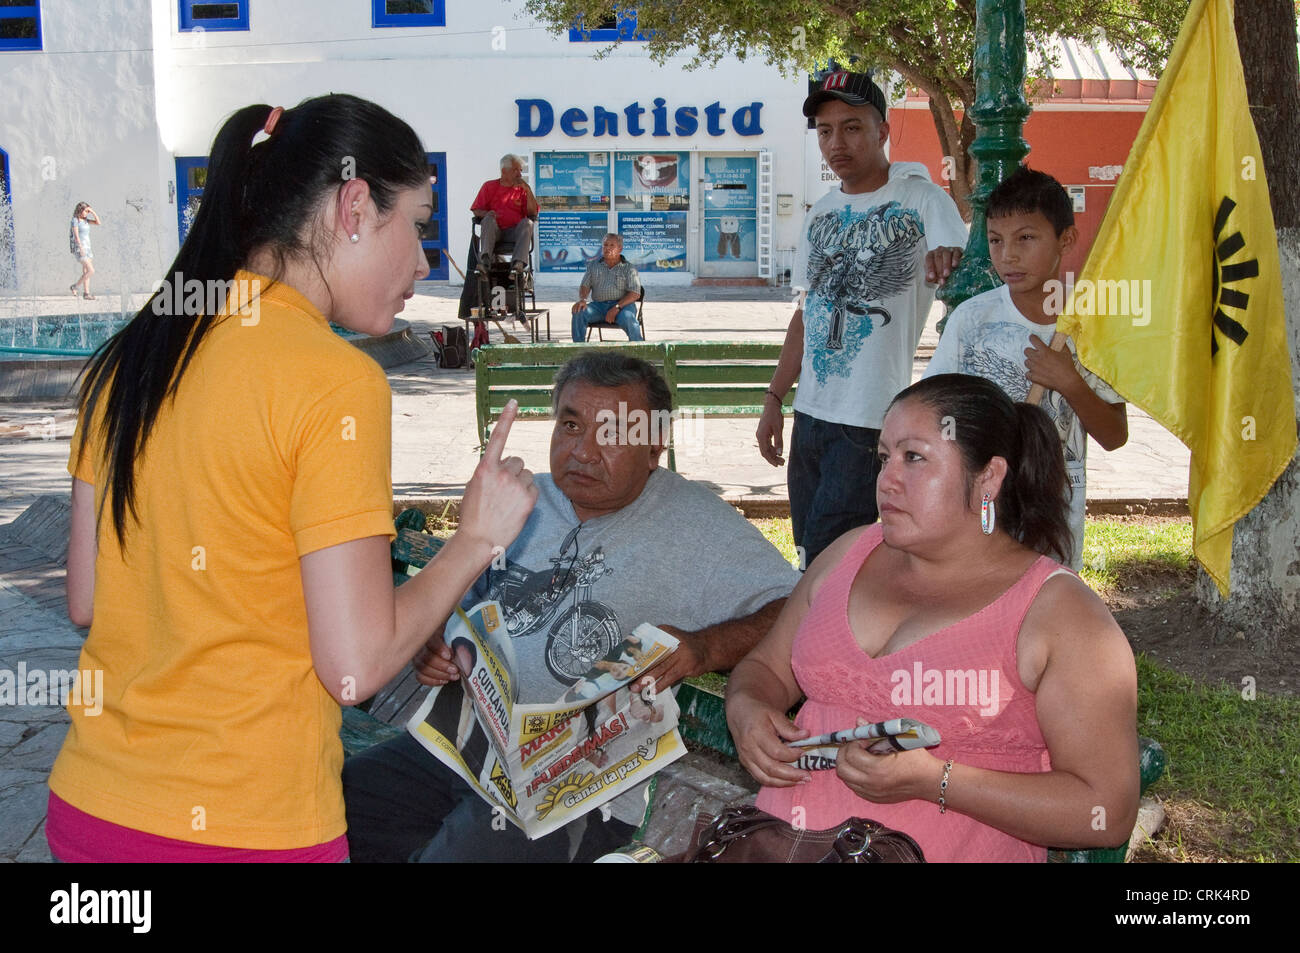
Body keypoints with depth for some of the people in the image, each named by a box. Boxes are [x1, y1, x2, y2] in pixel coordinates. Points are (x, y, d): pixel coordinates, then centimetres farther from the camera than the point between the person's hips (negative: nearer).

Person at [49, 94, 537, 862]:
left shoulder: (131, 354, 2)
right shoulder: (336, 381, -18)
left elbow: (87, 600, 7)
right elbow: (355, 667, -19)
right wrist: (478, 539, -5)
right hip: (245, 829, -6)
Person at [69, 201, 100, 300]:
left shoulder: (85, 220, 12)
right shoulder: (75, 220, -9)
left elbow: (98, 223, 5)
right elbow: (76, 235, -16)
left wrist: (92, 212, -3)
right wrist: (81, 248, -24)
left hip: (87, 248, 8)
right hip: (79, 249, -8)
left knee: (86, 271, 6)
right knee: (91, 271, -14)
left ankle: (86, 293, 8)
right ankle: (74, 286, -1)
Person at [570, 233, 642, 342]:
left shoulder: (628, 268, 5)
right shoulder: (593, 265, 16)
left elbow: (635, 294, -5)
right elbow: (585, 286, 12)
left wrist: (617, 308, -20)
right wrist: (582, 299, -14)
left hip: (622, 304, -3)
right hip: (598, 305, 3)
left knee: (627, 319, -37)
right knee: (579, 313, -25)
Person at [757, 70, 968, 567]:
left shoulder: (921, 200, -7)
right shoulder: (822, 212, 14)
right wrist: (774, 399, 16)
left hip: (873, 420, -7)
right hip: (810, 414, 7)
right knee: (810, 552, 13)